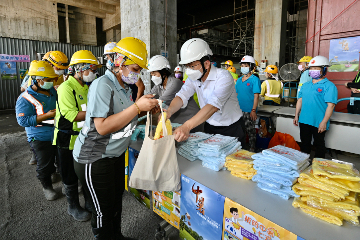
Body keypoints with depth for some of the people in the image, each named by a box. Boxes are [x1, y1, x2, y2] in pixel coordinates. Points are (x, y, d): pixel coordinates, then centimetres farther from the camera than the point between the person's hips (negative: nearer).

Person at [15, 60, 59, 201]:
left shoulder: (52, 91, 2)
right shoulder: (25, 98, -18)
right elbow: (23, 120, -23)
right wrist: (47, 115, -28)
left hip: (57, 135, 6)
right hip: (41, 139, -6)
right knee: (44, 165, 8)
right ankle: (47, 186, 31)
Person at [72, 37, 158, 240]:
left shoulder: (125, 86, 7)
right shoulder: (103, 85, -21)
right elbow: (102, 127, -28)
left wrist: (146, 108, -1)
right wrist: (137, 107, -28)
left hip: (116, 154, 9)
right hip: (94, 158, -8)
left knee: (117, 200, 21)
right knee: (104, 209, 5)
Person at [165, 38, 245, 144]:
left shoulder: (223, 76, -24)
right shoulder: (193, 78, -4)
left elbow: (213, 106, -37)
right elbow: (182, 96, -16)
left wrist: (187, 126, -49)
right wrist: (169, 111, -39)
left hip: (231, 130, -5)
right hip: (209, 127, 5)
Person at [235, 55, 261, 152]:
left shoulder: (255, 79, -7)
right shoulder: (239, 80, 12)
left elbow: (256, 96, -11)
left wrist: (253, 110, -17)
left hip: (249, 111, -6)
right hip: (239, 110, 6)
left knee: (250, 130, 2)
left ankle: (252, 149, 16)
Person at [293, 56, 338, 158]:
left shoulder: (329, 86, -10)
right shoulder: (305, 85, 11)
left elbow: (331, 105, -16)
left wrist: (324, 122, -20)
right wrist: (296, 116, 11)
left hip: (318, 123, -6)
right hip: (304, 121, 6)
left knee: (319, 145, 10)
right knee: (304, 143, 18)